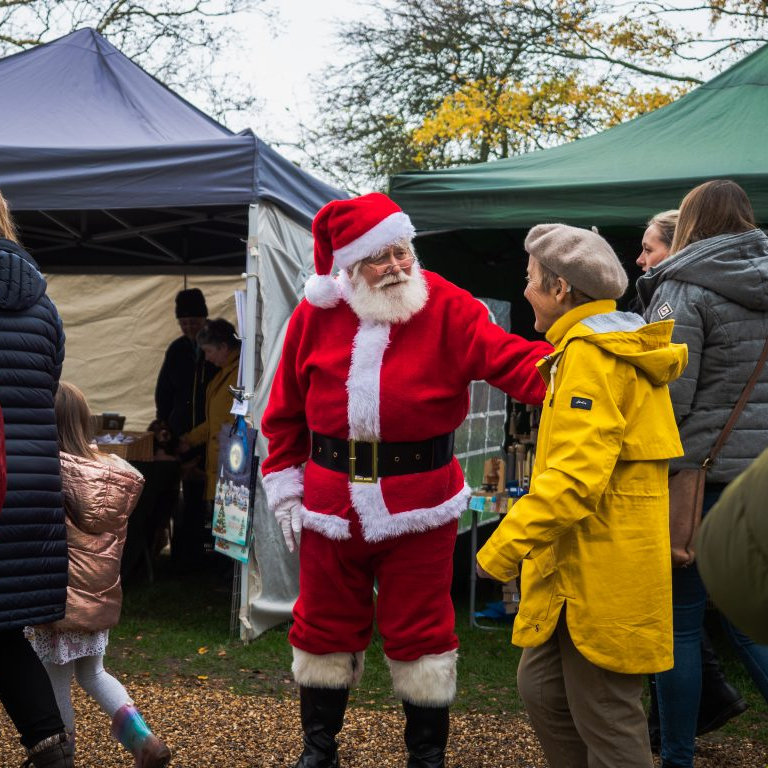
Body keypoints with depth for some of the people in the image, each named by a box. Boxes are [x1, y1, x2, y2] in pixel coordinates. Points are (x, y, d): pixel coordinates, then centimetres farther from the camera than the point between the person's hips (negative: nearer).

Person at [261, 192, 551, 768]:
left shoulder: (446, 307, -7)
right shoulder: (317, 313, 0)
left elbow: (508, 357, -21)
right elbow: (287, 407, 7)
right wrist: (285, 484, 6)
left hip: (419, 502, -2)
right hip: (330, 500, 3)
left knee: (421, 632, 7)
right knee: (326, 626, 14)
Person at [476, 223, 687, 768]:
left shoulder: (590, 354, -16)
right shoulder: (618, 349, 17)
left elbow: (576, 474, -26)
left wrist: (503, 549, -20)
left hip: (602, 574, -10)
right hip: (583, 566, 10)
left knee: (606, 721, -1)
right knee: (542, 686, 17)